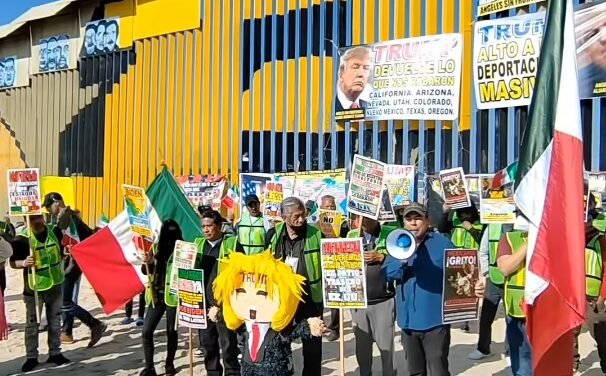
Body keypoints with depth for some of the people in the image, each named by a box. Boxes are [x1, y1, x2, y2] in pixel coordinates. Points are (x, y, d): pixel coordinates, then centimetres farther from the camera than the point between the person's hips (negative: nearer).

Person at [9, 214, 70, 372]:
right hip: (34, 287, -4)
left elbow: (62, 252, 16)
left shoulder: (55, 231, -2)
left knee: (55, 321, 14)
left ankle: (55, 353, 26)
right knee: (32, 324, 5)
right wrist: (24, 263, -29)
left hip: (55, 284, 4)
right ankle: (31, 357, 16)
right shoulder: (22, 239, -14)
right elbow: (13, 263, -11)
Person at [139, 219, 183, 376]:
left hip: (173, 295, -3)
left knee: (171, 331, 9)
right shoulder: (156, 247, 7)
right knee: (147, 331, -3)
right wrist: (147, 263, -10)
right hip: (156, 295, 4)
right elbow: (147, 271, 10)